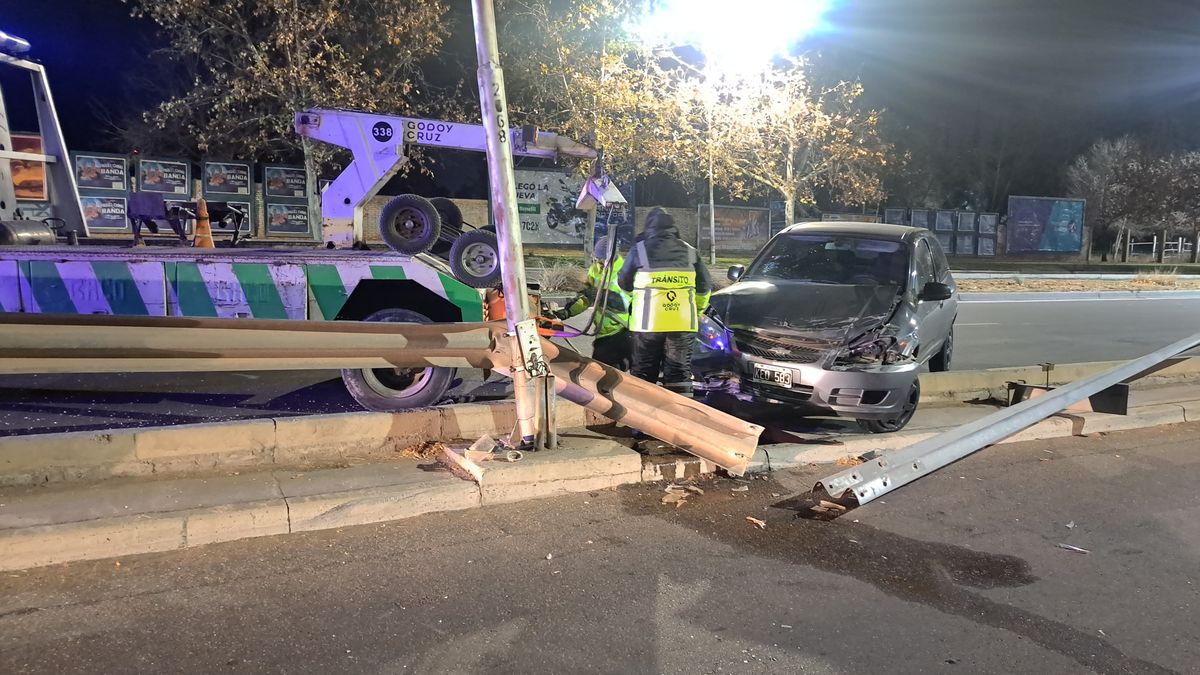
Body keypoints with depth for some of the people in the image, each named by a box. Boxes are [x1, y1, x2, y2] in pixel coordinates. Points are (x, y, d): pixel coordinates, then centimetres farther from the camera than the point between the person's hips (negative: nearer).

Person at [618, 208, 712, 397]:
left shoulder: (640, 250, 0)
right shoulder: (689, 252, 8)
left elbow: (623, 283, 10)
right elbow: (705, 286, 15)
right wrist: (698, 310, 31)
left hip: (648, 322, -2)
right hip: (683, 323, 2)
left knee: (643, 372, 9)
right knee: (680, 372, 9)